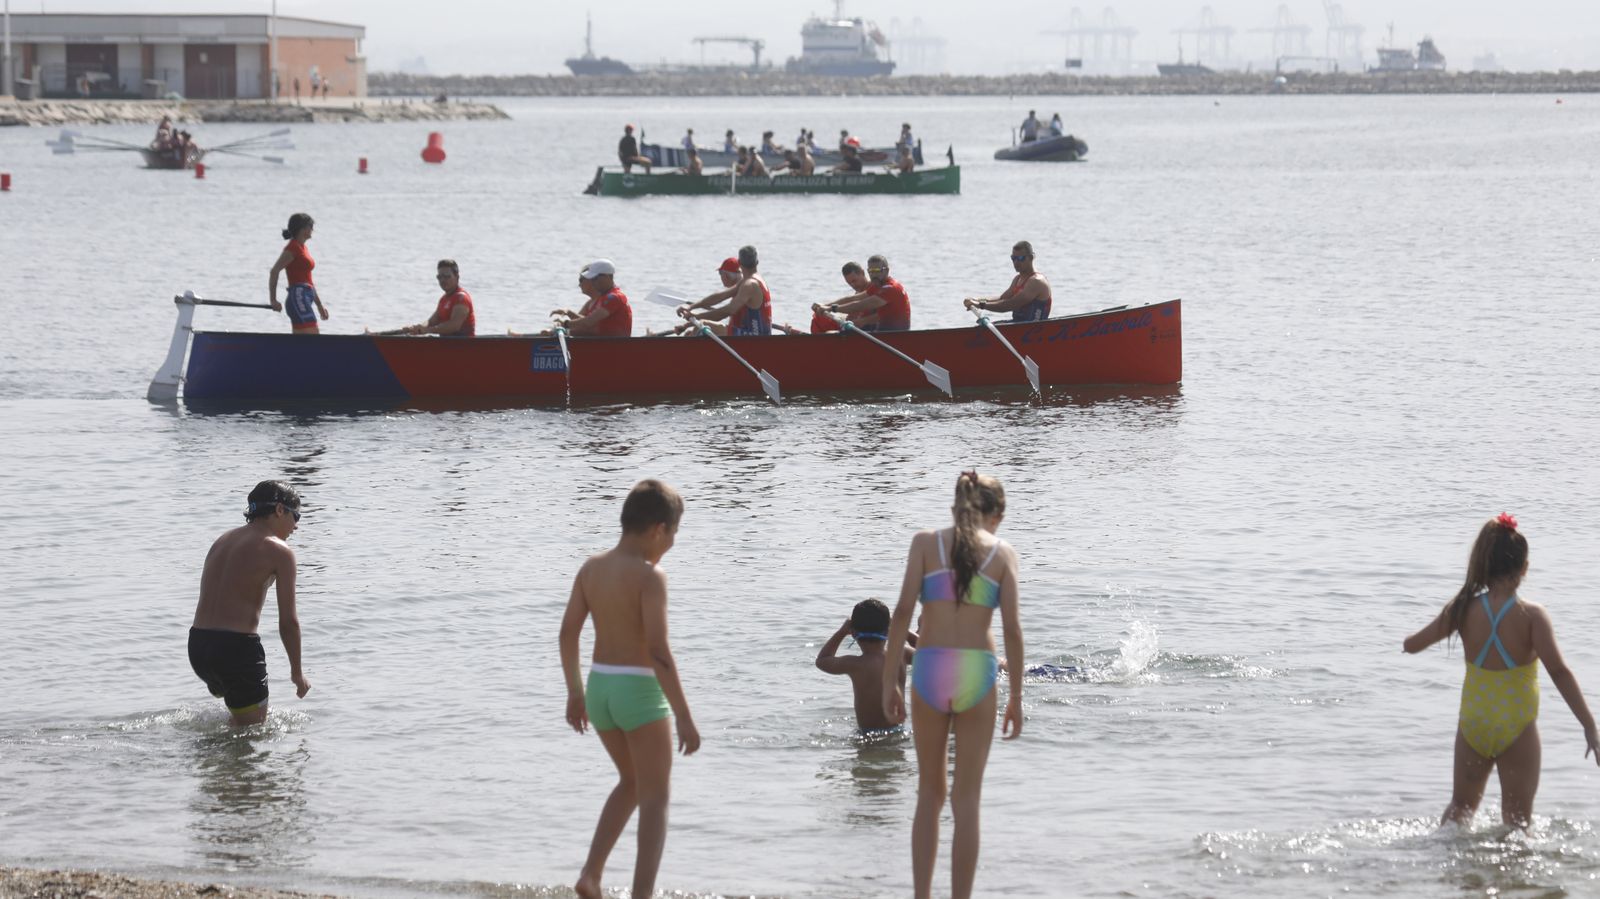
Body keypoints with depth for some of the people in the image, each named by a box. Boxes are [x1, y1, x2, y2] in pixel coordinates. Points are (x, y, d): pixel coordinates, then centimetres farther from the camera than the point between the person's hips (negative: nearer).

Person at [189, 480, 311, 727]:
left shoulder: (222, 541, 18)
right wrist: (297, 672, 7)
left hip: (197, 644, 7)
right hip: (237, 647, -7)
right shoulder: (279, 551, -4)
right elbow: (288, 620, -5)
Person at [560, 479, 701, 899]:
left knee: (632, 782, 26)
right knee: (655, 798, 5)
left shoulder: (591, 568, 4)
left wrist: (575, 693, 20)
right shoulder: (650, 576, -17)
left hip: (600, 687, 7)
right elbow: (658, 652, -21)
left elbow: (567, 635, 8)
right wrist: (684, 717, -18)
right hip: (640, 692, -7)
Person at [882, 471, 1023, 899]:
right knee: (967, 802, 8)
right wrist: (1016, 696, 6)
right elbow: (1012, 629, -1)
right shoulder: (1003, 553, 5)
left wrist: (888, 680, 0)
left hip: (930, 671, 1)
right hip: (977, 673, -1)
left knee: (930, 794, 17)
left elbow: (903, 612, -4)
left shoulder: (926, 542, 6)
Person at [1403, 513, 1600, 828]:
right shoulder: (1531, 616, -16)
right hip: (1518, 729, -3)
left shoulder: (1464, 610, -7)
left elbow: (1411, 645, 3)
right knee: (1517, 821, 9)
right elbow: (1559, 672, -23)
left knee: (1461, 808, 23)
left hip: (1473, 726, 3)